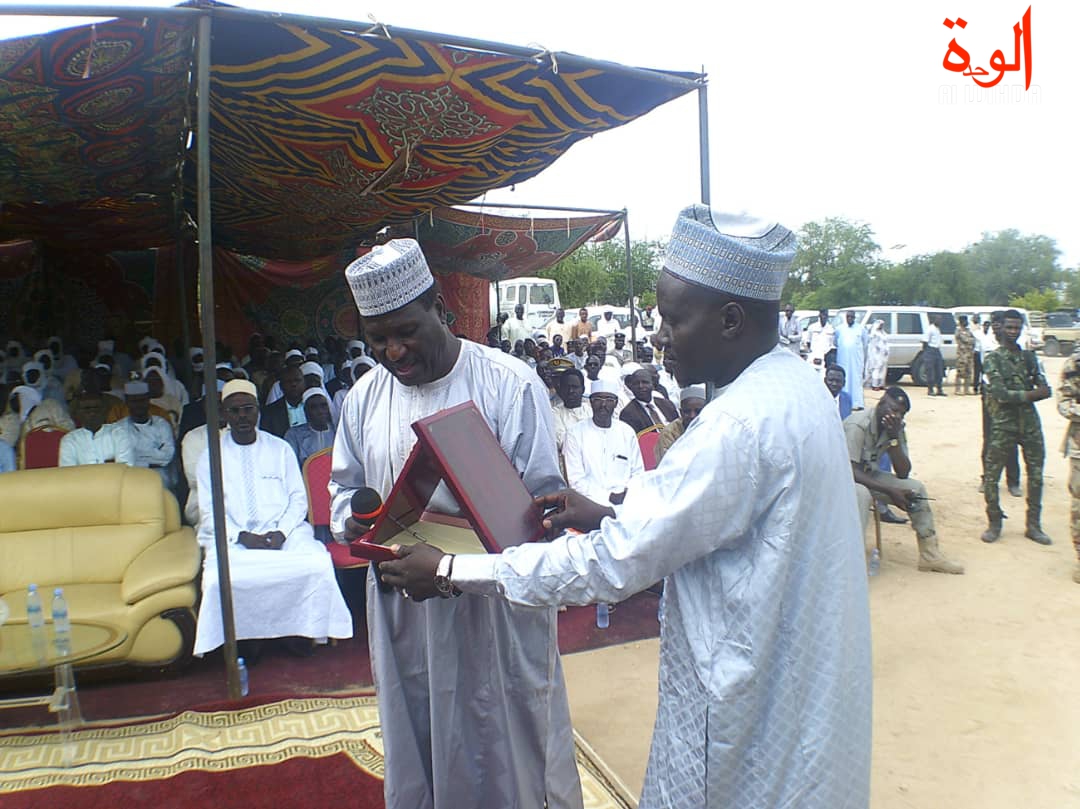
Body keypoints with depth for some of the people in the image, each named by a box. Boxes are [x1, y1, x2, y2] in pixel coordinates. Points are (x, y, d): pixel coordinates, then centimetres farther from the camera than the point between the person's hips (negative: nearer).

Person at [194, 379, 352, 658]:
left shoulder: (280, 449, 14)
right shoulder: (211, 456, 12)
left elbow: (298, 498, 10)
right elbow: (209, 511, 5)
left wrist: (281, 533, -9)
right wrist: (242, 537, -13)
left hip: (283, 532, 1)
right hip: (232, 538, 0)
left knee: (317, 564, -29)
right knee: (222, 579, -33)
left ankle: (301, 630, -7)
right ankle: (244, 637, -8)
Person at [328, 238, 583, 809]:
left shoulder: (510, 383, -13)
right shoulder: (365, 395, 4)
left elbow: (545, 504, -12)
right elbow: (343, 484, 16)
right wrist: (354, 520, -8)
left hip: (495, 613, -4)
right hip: (403, 617, 5)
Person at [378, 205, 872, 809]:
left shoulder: (741, 423, -29)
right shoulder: (797, 385, 2)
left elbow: (613, 564, -27)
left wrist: (449, 571, -20)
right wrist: (610, 517, 2)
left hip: (751, 712, -9)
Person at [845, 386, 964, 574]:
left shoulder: (896, 427, -3)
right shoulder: (857, 425, -26)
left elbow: (903, 473, -8)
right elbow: (850, 471, -30)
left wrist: (894, 438, -21)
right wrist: (890, 492, -32)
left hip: (869, 474, 8)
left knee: (916, 488, -4)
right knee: (862, 494, -38)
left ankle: (930, 556, 6)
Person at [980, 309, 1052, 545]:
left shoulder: (1029, 357, 10)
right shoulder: (993, 359, -4)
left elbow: (1046, 391, 2)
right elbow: (1001, 394, -15)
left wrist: (1016, 396, -15)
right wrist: (1030, 394, -12)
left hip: (1030, 424, 4)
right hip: (1003, 425, -4)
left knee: (1036, 476, 9)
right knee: (991, 476, -2)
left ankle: (1033, 525, 22)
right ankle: (995, 523, 14)